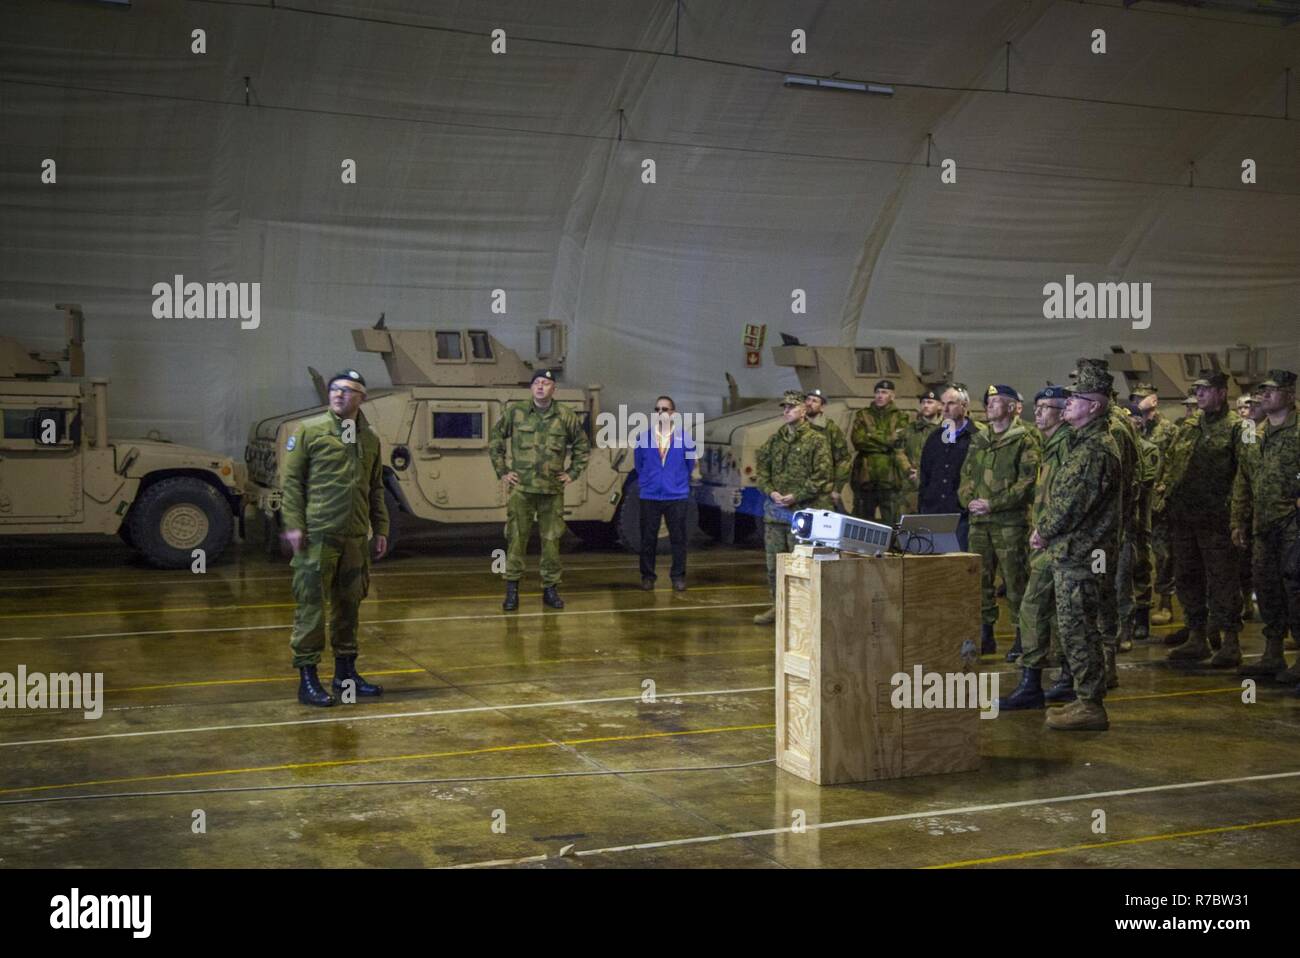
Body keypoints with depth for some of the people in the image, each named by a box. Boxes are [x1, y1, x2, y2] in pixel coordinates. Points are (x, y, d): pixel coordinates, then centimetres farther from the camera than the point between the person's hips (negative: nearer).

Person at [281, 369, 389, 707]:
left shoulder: (370, 438, 13)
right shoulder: (310, 429, -2)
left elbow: (375, 489, 18)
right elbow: (292, 480, -4)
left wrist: (380, 529, 14)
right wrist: (293, 524, -11)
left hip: (355, 537, 5)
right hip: (317, 535, -5)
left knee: (349, 604, 12)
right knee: (311, 604, -3)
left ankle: (345, 672, 23)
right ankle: (307, 677, 4)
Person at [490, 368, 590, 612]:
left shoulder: (566, 416, 3)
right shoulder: (514, 411, 1)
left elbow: (583, 447, 16)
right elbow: (495, 440, 10)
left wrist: (572, 473, 9)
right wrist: (502, 471, 6)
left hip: (552, 490, 1)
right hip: (521, 488, -1)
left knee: (551, 540, 6)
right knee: (516, 538, -1)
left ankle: (550, 589, 16)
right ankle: (512, 589, 8)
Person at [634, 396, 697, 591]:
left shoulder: (684, 437, -2)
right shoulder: (644, 437, 1)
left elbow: (691, 464, 8)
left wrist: (678, 481, 11)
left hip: (677, 496, -1)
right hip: (650, 496, 1)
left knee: (678, 538, 2)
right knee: (648, 538, 4)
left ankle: (678, 576, 12)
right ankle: (647, 576, 15)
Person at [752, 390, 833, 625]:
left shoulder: (816, 440, -3)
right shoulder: (774, 440, 14)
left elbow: (822, 475, -10)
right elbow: (761, 469, 13)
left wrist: (796, 496, -15)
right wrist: (770, 492, -6)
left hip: (802, 510, -5)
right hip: (774, 509, 5)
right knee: (773, 561, 9)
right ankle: (777, 606, 19)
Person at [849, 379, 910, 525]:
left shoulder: (900, 417, 9)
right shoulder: (862, 415, 12)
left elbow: (898, 441, -8)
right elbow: (857, 440, -5)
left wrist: (870, 436, -5)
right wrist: (887, 440, -7)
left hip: (890, 479, -1)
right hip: (865, 477, 2)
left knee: (890, 523, 0)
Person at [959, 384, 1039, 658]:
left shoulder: (1024, 442, -3)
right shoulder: (978, 442, 17)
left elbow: (1026, 483, -11)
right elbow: (965, 476, 19)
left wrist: (992, 504, -16)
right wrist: (969, 500, -2)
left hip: (1010, 522, -6)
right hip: (979, 522, 6)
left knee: (1015, 581, -3)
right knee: (980, 581, 8)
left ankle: (1022, 638, 5)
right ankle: (985, 635, 17)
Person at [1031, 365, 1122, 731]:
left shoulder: (1096, 449, -17)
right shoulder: (1083, 442, 17)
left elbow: (1074, 503, -21)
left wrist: (1044, 532, -9)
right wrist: (1045, 529, 9)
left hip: (1079, 554, -11)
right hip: (1071, 553, 11)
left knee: (1078, 631, -6)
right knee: (1078, 630, 15)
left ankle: (1091, 707, -1)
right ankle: (1087, 698, 23)